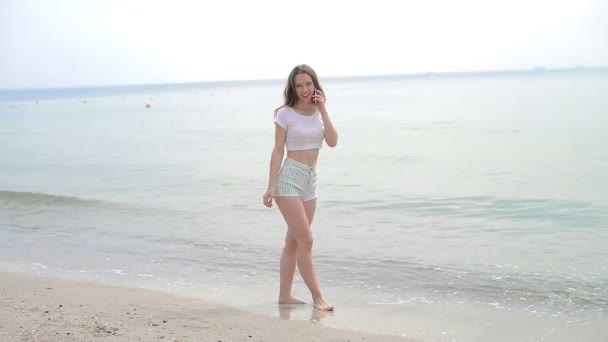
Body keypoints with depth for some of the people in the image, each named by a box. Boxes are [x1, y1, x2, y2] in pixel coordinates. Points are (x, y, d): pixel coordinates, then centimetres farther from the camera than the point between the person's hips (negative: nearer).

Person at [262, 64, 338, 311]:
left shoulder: (319, 112, 8)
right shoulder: (285, 114, -7)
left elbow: (332, 142, -5)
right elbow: (278, 151, -8)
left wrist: (323, 110, -9)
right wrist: (271, 187, -11)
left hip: (311, 180, 6)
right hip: (290, 179, -6)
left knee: (293, 241, 11)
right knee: (306, 240, -8)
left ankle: (285, 294, 18)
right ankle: (317, 296, -1)